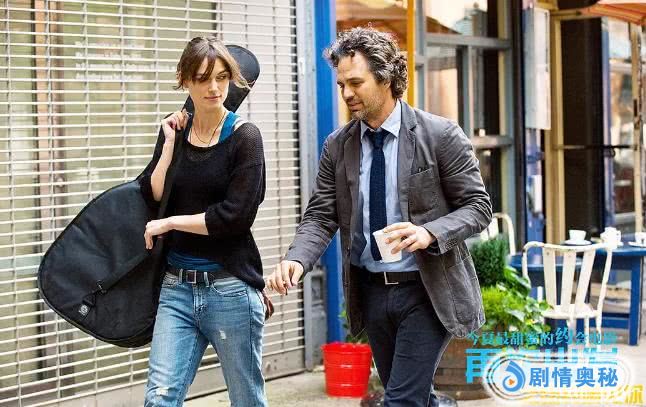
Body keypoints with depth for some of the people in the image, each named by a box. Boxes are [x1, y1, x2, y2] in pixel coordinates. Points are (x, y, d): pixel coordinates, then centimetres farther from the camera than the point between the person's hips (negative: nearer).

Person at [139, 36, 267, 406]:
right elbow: (153, 197, 0)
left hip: (230, 288, -4)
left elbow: (236, 216, -14)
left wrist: (170, 223, -7)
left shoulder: (244, 136, -6)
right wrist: (170, 144, -5)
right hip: (177, 286, 4)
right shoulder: (175, 130, 8)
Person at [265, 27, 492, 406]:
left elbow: (478, 206, -7)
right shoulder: (337, 146, 3)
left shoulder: (441, 135, -10)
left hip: (428, 291, -5)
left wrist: (429, 233, -25)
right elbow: (321, 216, 1)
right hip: (371, 290, 5)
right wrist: (297, 261, -19)